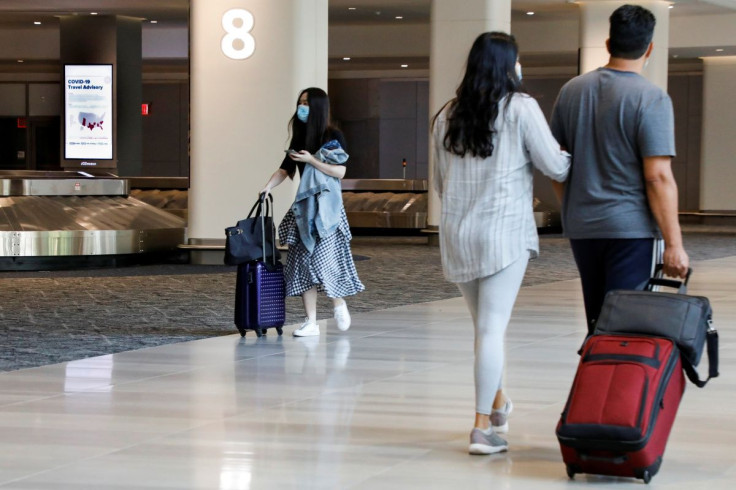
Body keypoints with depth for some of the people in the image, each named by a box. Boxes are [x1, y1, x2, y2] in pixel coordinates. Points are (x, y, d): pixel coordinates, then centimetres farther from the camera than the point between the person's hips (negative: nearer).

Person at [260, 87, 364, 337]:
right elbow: (285, 169, 8)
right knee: (302, 260, 0)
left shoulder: (333, 136, -3)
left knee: (322, 257, -11)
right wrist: (268, 186, -9)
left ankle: (339, 304, 15)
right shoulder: (299, 137, 13)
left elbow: (340, 171, -8)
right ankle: (311, 321, 2)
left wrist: (311, 160, -15)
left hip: (326, 205, -5)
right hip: (304, 204, 6)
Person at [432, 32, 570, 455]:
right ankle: (483, 428, -5)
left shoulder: (447, 115, 10)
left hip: (457, 231, 5)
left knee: (485, 324, 19)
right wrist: (570, 157, 15)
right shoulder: (520, 107, -6)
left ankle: (497, 403, 33)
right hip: (505, 230, -5)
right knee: (493, 328, -5)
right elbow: (556, 167, -7)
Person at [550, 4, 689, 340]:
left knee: (597, 323, 14)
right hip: (631, 228, -6)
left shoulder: (571, 91, 7)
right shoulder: (651, 99, -11)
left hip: (581, 228, 6)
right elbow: (658, 176, -16)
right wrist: (674, 245, -13)